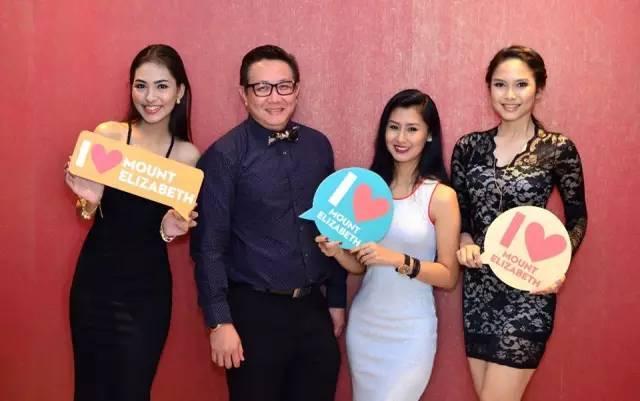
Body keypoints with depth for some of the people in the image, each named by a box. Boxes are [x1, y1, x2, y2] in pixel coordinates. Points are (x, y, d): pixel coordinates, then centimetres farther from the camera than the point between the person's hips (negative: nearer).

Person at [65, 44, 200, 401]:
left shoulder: (187, 155, -4)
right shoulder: (107, 134, -6)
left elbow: (173, 225, 3)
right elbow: (88, 214, 0)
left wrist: (170, 229, -18)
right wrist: (88, 199, -20)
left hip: (147, 290, 0)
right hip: (94, 280, 1)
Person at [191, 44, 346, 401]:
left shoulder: (318, 146, 5)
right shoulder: (224, 157, -9)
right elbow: (209, 246, -10)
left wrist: (337, 299, 12)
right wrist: (220, 322, -14)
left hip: (313, 308, 5)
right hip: (255, 312, -4)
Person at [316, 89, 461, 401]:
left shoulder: (441, 196, -10)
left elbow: (449, 277, -9)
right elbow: (361, 265, 9)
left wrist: (398, 260, -23)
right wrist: (337, 252, -11)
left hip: (410, 330, -4)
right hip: (363, 323, 4)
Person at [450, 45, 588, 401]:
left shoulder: (559, 149, -7)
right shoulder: (469, 146, 3)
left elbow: (578, 218, 1)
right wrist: (465, 241, -10)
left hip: (528, 291, -4)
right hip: (478, 288, 4)